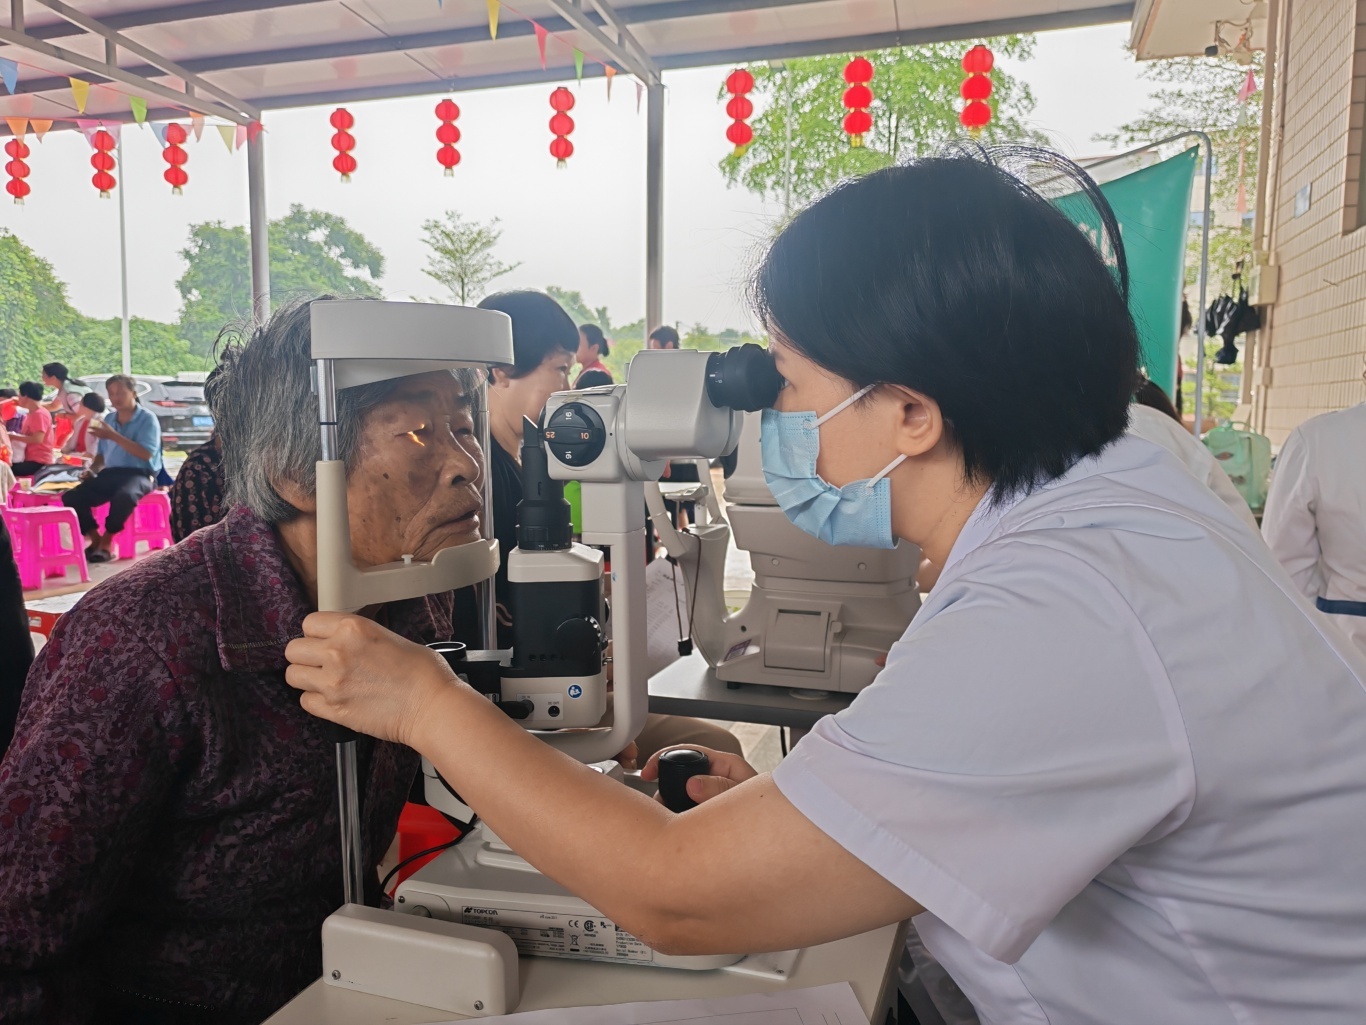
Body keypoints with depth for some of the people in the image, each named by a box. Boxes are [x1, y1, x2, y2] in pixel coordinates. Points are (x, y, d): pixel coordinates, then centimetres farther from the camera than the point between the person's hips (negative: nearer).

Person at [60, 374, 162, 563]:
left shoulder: (147, 419, -4)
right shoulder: (108, 419, 15)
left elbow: (146, 454, -17)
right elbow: (103, 454, 23)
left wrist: (114, 436, -18)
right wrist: (92, 469, 2)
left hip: (139, 474, -6)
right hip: (110, 474, 6)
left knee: (124, 495, -40)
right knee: (71, 497, -15)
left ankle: (107, 542, -19)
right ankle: (96, 539, -4)